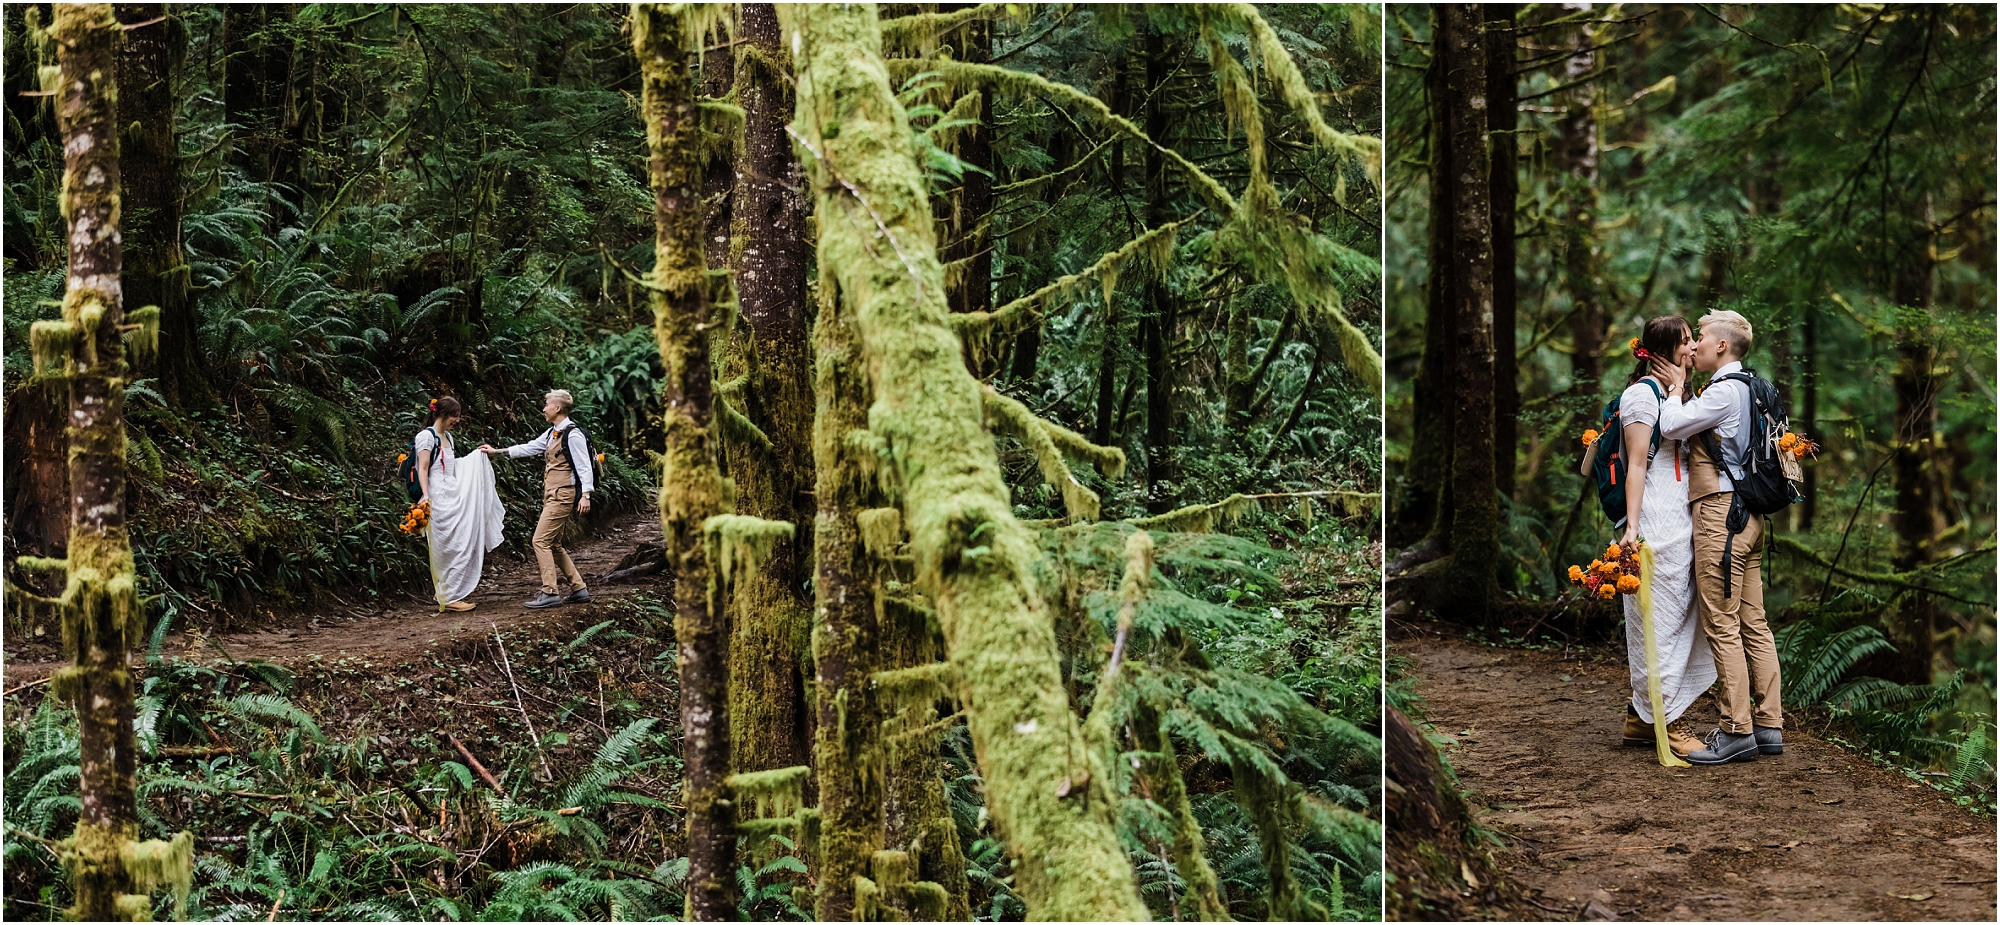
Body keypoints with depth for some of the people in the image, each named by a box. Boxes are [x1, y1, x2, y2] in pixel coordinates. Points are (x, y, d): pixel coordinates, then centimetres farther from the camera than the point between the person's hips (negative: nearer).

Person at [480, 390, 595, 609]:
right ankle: (578, 589, 15)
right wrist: (497, 452, 25)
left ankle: (550, 592, -9)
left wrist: (585, 495, -22)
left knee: (541, 541, -11)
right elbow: (530, 447, 23)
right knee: (553, 544, 11)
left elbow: (584, 467, -16)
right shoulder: (552, 433, 15)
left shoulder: (572, 435, -13)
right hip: (552, 495, 10)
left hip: (562, 495, -10)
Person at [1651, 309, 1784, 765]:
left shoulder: (1724, 391, -13)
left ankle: (1736, 731, -7)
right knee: (1754, 624, 9)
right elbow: (1695, 427, 22)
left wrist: (1676, 388, 1)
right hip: (1749, 515, 10)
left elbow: (1671, 426, -15)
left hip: (1720, 513, -10)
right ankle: (1769, 725, 12)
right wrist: (1682, 389, 13)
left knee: (1722, 626, -7)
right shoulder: (1749, 390, 18)